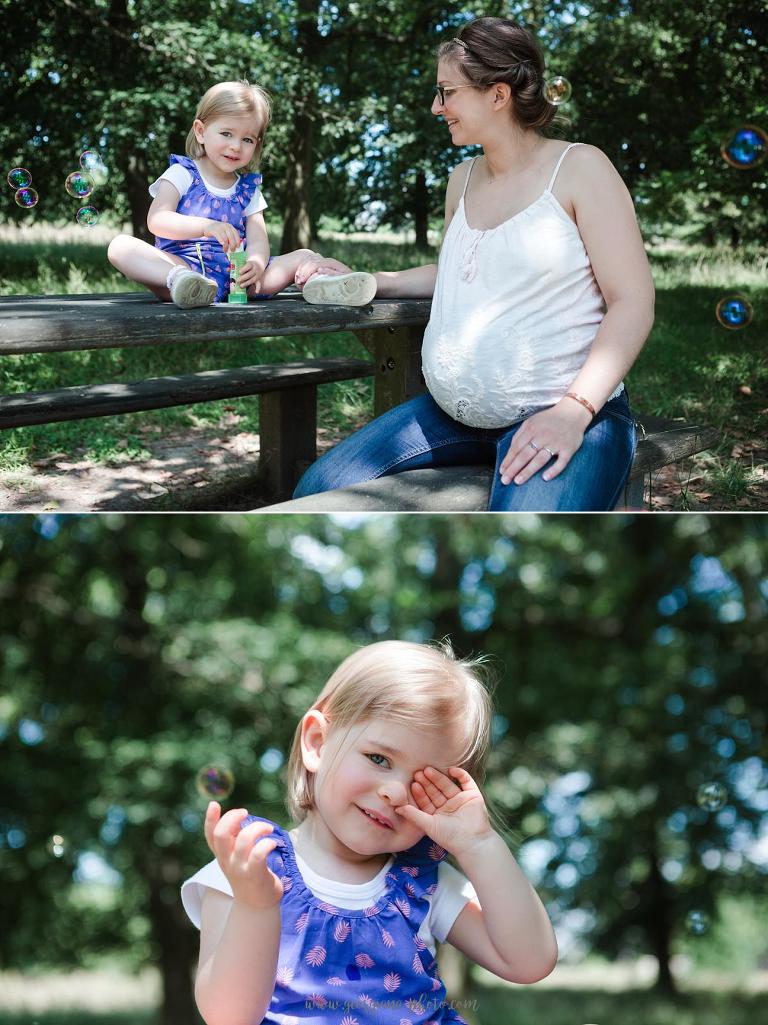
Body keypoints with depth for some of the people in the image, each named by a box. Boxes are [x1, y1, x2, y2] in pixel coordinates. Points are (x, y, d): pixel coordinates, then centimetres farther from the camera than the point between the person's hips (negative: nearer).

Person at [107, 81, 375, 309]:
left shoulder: (249, 189, 21)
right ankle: (179, 279, -57)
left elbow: (258, 239, 7)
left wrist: (256, 262, -19)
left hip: (234, 275, 4)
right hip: (181, 263, -4)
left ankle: (316, 280, -43)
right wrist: (206, 226, -27)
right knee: (120, 245, -30)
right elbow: (156, 221, -9)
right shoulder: (181, 174, 8)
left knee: (304, 257, -7)